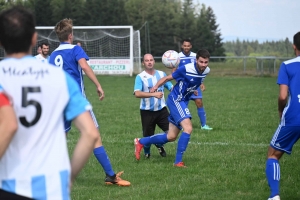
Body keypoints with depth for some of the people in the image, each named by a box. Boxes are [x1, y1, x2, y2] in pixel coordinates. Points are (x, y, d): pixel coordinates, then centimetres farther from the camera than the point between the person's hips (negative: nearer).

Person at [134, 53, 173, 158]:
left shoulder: (161, 74, 6)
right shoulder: (140, 77, -8)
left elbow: (171, 87, 9)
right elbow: (137, 93, -23)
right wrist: (153, 94, -32)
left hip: (161, 109, 3)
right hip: (147, 111, -3)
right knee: (148, 136, 4)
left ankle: (159, 145, 23)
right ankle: (146, 152, 37)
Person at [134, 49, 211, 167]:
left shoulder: (206, 71, -3)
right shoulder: (186, 69, -22)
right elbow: (168, 78, -14)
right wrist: (156, 87, -25)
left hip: (184, 102, 8)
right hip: (175, 100, -8)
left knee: (171, 137, 10)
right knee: (188, 128, -24)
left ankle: (140, 142, 26)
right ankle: (178, 161, -17)